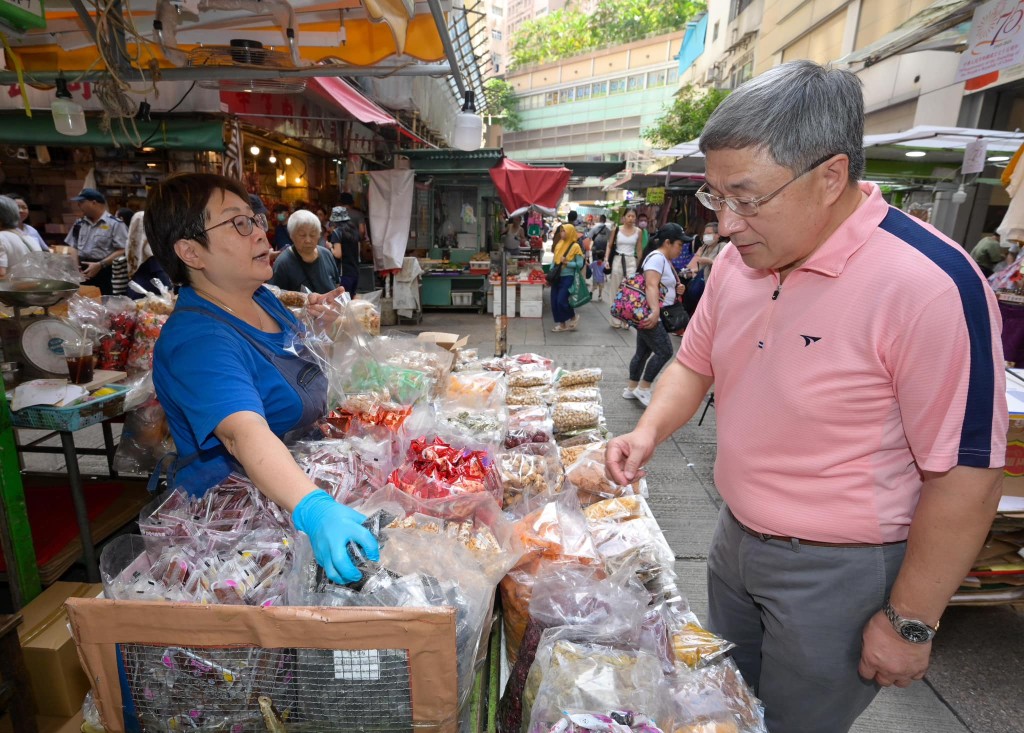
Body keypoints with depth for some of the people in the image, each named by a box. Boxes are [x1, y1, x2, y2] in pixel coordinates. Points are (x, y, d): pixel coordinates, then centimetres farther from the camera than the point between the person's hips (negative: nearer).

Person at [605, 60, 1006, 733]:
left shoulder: (933, 285, -26)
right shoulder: (739, 260, -5)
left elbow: (965, 476, -20)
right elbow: (694, 364, 7)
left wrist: (910, 622, -13)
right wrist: (650, 430, -11)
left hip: (837, 572, -6)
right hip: (737, 538, 6)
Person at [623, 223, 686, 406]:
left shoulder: (666, 260, 17)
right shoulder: (657, 258, -15)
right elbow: (651, 286, -30)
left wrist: (677, 289, 8)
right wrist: (655, 310, -43)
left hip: (653, 315, 10)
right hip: (648, 315, -10)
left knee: (643, 351, 13)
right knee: (664, 351, -11)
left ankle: (631, 388, 21)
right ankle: (643, 388, -1)